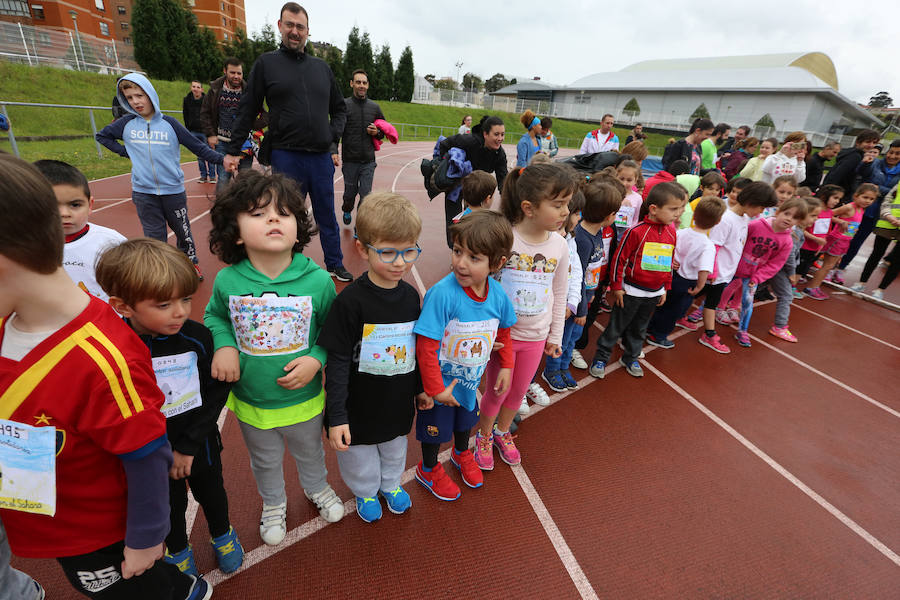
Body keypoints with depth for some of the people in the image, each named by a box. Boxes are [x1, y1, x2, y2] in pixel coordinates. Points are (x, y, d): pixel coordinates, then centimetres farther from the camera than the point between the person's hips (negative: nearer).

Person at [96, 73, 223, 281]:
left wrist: (222, 159, -12)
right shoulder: (126, 124, 5)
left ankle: (191, 262, 29)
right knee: (154, 236, 5)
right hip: (143, 192, 1)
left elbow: (197, 147, -2)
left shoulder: (169, 123, -1)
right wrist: (125, 152, 7)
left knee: (182, 230, 9)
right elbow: (102, 135, 21)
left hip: (173, 190, -1)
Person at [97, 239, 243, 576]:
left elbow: (215, 394, -13)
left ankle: (222, 535, 55)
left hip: (200, 445, 1)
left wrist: (188, 447, -15)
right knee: (169, 506, 24)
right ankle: (177, 550, 54)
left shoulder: (197, 337, -19)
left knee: (211, 493, 25)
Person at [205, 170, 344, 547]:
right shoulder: (227, 281, -18)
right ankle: (273, 503, 60)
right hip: (250, 402, 1)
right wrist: (224, 346, -15)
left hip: (304, 399, -1)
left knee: (309, 452, 29)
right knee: (265, 461, 29)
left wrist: (317, 359, -24)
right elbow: (214, 317, 3)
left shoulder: (318, 280, -21)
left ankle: (317, 488, 62)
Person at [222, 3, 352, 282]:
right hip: (285, 156, -3)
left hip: (321, 156, 3)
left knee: (327, 216, 11)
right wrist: (232, 150, 2)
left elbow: (339, 107, 22)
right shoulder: (266, 63, 5)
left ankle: (335, 265, 24)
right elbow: (247, 110, 4)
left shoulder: (322, 67, 13)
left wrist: (333, 133, 4)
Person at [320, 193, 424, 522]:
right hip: (359, 404, -4)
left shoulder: (410, 295, -7)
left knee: (394, 447, 27)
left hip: (398, 401, 4)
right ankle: (366, 491, 52)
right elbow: (337, 361, -19)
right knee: (359, 454, 21)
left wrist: (421, 387, 14)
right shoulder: (351, 301, -24)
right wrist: (336, 416, -18)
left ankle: (391, 483, 58)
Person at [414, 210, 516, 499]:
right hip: (440, 382, -5)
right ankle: (428, 470, 51)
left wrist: (506, 367, 6)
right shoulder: (442, 293, -34)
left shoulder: (498, 294, -16)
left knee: (466, 420, 31)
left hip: (470, 379, 5)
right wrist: (436, 389, -22)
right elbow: (426, 346, -28)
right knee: (435, 429, 20)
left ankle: (462, 455, 64)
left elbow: (503, 332, 5)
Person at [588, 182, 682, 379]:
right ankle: (600, 358, 22)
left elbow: (670, 262, 14)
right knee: (616, 327, 6)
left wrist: (665, 288, 16)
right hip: (631, 291, -6)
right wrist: (616, 286, -9)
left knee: (639, 329, 19)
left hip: (654, 293, 6)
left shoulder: (671, 232, 3)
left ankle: (630, 358, 37)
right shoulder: (637, 231, -18)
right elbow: (620, 258, -13)